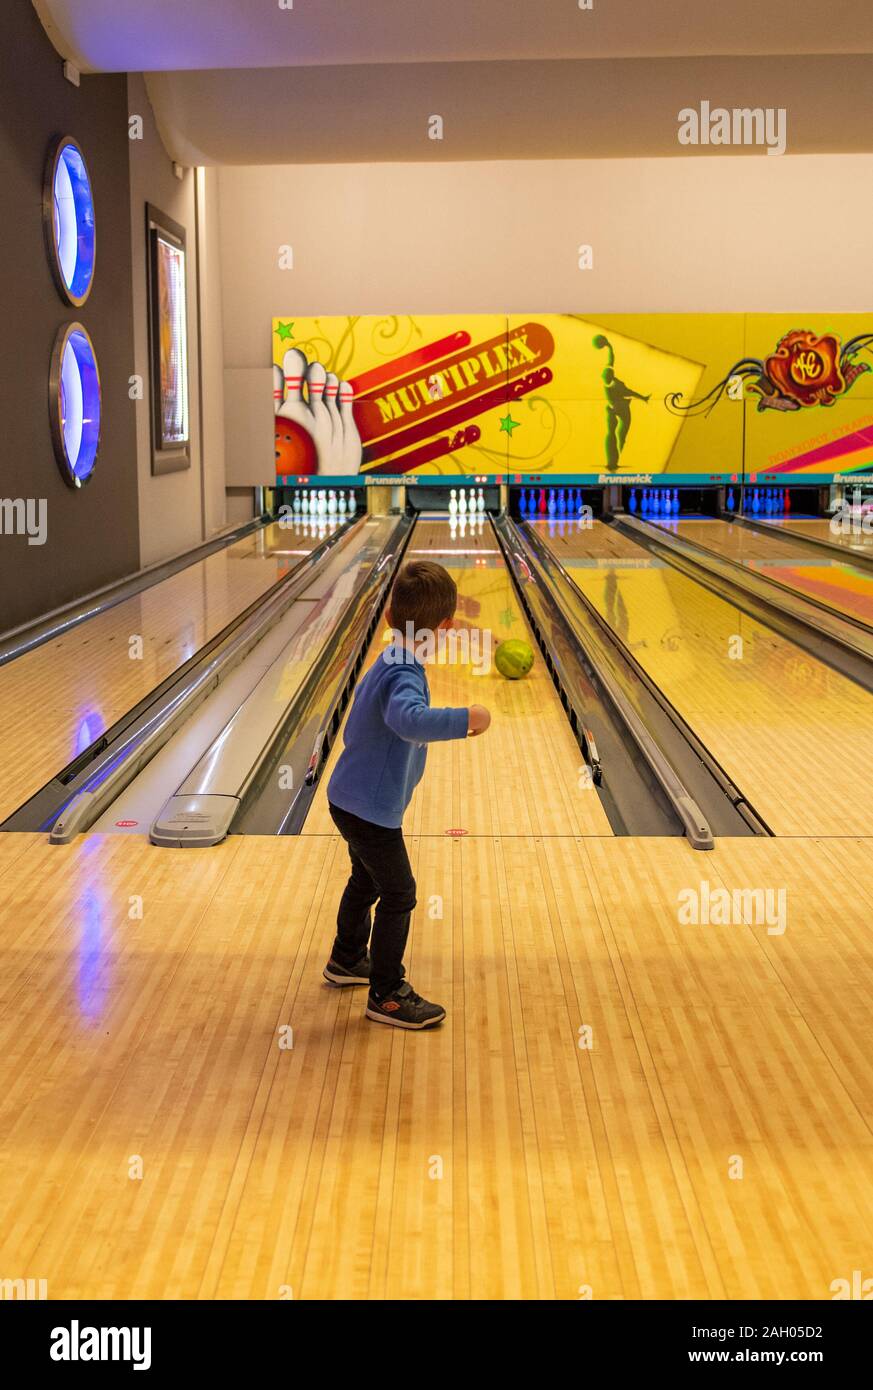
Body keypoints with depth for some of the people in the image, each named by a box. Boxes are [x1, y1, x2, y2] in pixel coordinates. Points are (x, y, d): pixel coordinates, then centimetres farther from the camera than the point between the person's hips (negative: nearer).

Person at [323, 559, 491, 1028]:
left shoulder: (388, 661, 3)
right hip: (372, 810, -10)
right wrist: (464, 719, -45)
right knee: (398, 897, 3)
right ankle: (387, 995, 15)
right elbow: (410, 719, -51)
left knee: (366, 881, 27)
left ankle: (347, 960, 46)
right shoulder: (405, 674, -28)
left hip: (350, 799, 10)